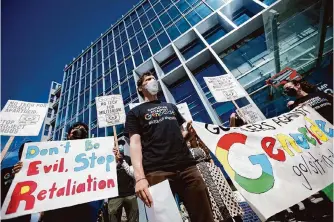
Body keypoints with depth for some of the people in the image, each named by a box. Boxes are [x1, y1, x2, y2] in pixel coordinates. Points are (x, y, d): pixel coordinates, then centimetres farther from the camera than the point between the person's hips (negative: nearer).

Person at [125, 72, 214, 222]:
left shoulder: (171, 107, 25)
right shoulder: (135, 113, 12)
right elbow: (135, 143, -2)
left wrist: (189, 132, 2)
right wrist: (140, 177, -16)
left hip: (187, 166, 4)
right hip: (157, 171, -3)